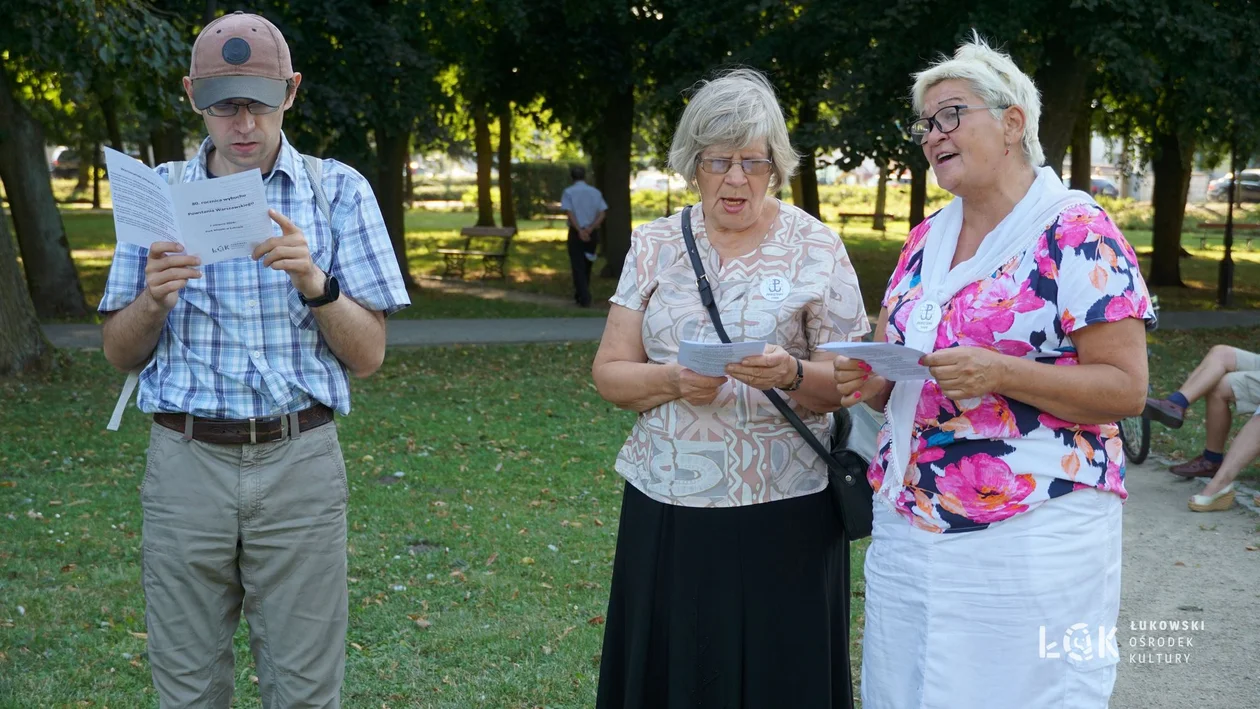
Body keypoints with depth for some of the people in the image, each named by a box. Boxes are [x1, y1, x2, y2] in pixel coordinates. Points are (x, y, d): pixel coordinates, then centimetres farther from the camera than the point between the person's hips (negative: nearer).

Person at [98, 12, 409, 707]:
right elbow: (120, 354, 9)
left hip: (298, 465, -1)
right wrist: (154, 299, -12)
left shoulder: (337, 191, 2)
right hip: (185, 462, 2)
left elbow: (367, 356, 1)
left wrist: (315, 282, -17)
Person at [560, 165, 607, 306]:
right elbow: (601, 215, -2)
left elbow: (570, 214, -14)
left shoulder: (568, 192, -2)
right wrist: (590, 229, -11)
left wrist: (580, 231, -18)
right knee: (587, 266, 16)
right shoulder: (595, 192, 8)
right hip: (591, 233, 3)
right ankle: (580, 295, 25)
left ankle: (584, 299, -10)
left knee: (578, 267, -1)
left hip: (576, 232, -3)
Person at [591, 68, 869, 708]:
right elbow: (609, 372, 3)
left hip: (782, 512, -2)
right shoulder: (654, 245, 6)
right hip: (667, 509, 2)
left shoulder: (816, 248, -1)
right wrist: (673, 381, -17)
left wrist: (792, 375, -23)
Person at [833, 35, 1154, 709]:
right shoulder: (925, 238, 13)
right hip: (907, 524, 7)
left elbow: (1125, 387, -13)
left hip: (1030, 539, -7)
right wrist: (869, 381, -3)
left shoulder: (1075, 232, -9)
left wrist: (998, 374, -24)